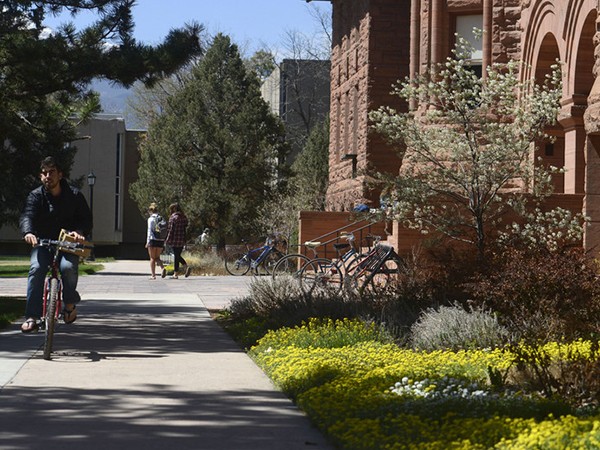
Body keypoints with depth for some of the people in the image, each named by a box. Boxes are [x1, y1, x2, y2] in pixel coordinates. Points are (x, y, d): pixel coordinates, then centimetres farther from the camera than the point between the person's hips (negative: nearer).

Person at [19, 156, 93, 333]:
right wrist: (28, 232, -42)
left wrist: (79, 232, -27)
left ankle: (69, 304, -3)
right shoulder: (36, 196, -2)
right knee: (36, 268, -26)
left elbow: (87, 219, -4)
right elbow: (27, 216, -19)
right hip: (43, 243, 1)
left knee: (68, 267, -31)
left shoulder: (74, 195, -1)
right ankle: (32, 317, -25)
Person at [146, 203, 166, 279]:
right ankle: (163, 268, -12)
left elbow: (150, 230, -12)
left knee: (152, 258, 5)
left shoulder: (151, 219, -7)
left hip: (153, 240, -5)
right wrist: (163, 243, 14)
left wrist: (148, 241, -10)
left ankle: (153, 275, 4)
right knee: (157, 257, 15)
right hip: (161, 241, 5)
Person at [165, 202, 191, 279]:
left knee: (176, 256, 0)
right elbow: (186, 227, 12)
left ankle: (176, 274, 3)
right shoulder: (184, 217, 10)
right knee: (178, 255, 17)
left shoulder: (173, 217, -10)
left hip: (175, 240, -6)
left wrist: (168, 239, -8)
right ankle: (187, 267, -1)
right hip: (182, 240, 6)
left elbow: (171, 229, -13)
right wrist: (185, 239, 15)